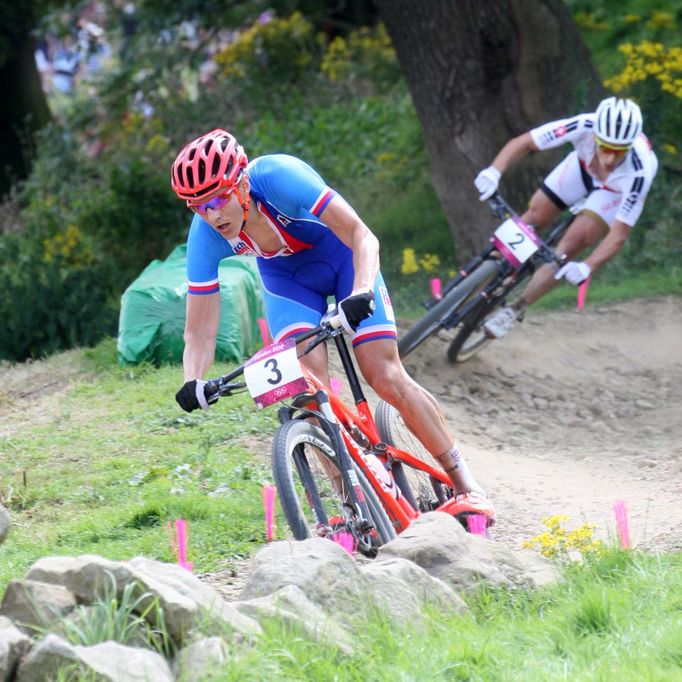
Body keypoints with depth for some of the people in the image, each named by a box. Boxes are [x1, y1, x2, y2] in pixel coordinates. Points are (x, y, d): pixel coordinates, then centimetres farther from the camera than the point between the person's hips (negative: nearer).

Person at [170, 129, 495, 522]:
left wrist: (361, 291, -56)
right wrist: (193, 382, -40)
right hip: (286, 277, 3)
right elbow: (200, 331, -22)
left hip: (340, 255, -3)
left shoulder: (279, 177, -38)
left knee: (387, 378, -11)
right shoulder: (205, 236, -26)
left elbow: (361, 235, -39)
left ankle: (464, 481, 3)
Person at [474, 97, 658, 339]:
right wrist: (494, 172, -48)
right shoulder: (584, 126, -41)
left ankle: (516, 309, 1)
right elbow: (522, 143, -31)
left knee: (570, 246, -15)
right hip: (583, 166, 3)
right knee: (534, 217, -3)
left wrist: (586, 267, -52)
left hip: (616, 191, -3)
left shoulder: (639, 172, -43)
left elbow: (619, 234, -38)